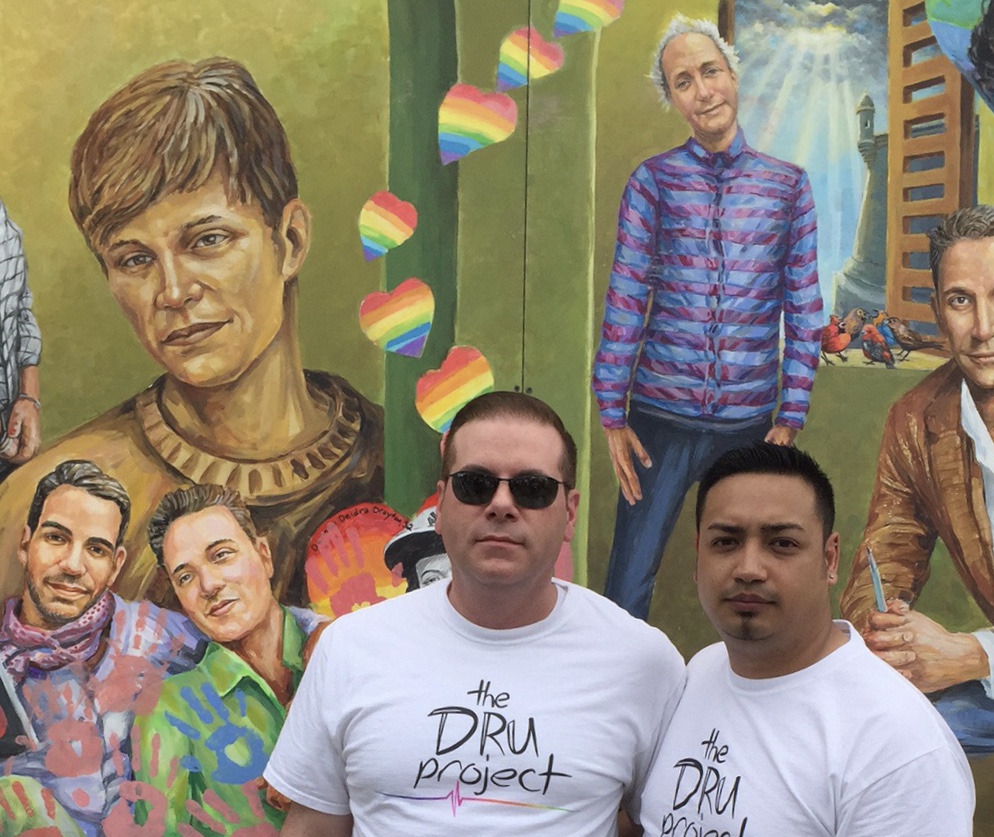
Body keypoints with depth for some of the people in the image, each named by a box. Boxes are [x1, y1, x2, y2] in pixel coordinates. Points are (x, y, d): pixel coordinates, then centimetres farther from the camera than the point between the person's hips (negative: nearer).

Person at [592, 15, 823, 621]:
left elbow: (804, 310, 4)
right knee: (628, 587, 1)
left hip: (750, 424, 1)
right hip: (661, 422, -1)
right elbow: (624, 299, -3)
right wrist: (612, 416, -5)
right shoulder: (653, 180, 0)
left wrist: (790, 420, 0)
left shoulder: (788, 185, 3)